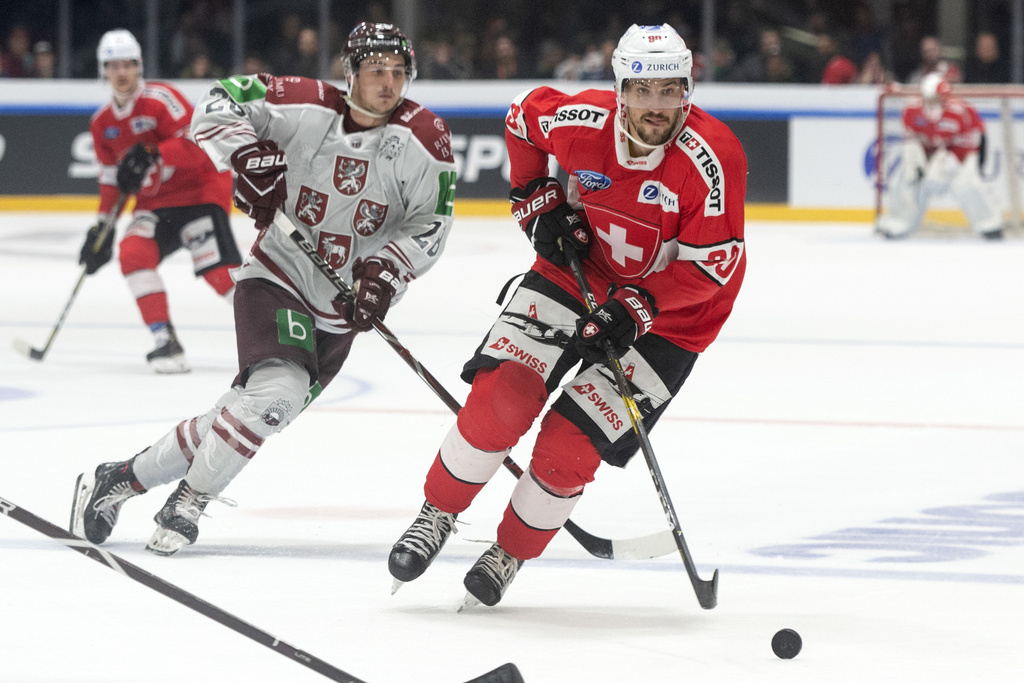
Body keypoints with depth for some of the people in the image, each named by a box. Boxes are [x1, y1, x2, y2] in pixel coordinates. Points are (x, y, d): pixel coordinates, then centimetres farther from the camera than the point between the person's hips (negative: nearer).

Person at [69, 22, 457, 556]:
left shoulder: (423, 135, -9)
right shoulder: (307, 106, -13)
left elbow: (431, 222, -8)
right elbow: (217, 106, -6)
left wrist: (385, 271, -23)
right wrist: (249, 157, -23)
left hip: (340, 311, 4)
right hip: (276, 277, -4)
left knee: (248, 414, 3)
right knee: (279, 391, -27)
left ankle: (122, 478, 17)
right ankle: (187, 505, -13)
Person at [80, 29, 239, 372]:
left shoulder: (160, 99, -15)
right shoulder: (103, 122, 9)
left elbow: (196, 143, -26)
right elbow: (111, 179, 15)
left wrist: (151, 157, -38)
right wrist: (102, 227, 7)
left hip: (200, 187, -6)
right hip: (155, 202, 6)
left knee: (216, 265, -21)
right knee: (133, 252, -19)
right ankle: (165, 341, -17)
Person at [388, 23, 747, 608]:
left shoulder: (712, 157, -26)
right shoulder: (583, 121, -17)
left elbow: (713, 265, -22)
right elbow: (525, 115, 7)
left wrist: (635, 310, -28)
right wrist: (539, 201, -1)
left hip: (667, 313, -3)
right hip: (579, 269, 3)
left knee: (569, 444, -9)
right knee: (501, 394, -15)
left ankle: (510, 554, 15)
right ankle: (438, 516, 7)